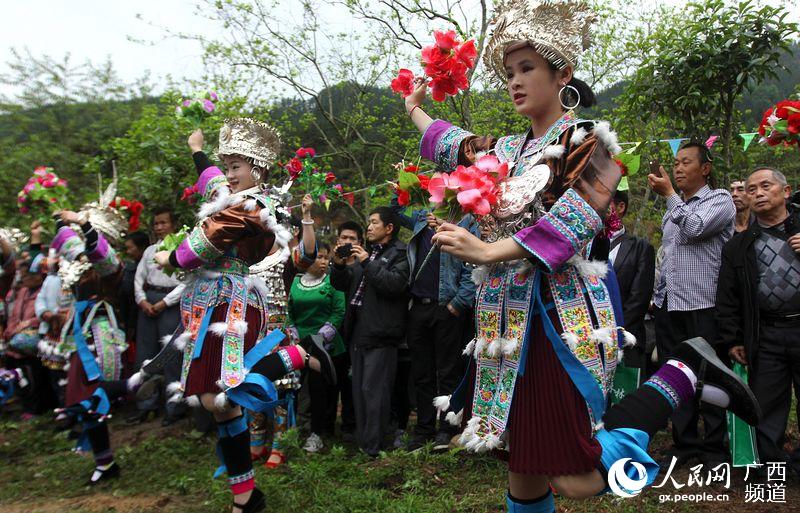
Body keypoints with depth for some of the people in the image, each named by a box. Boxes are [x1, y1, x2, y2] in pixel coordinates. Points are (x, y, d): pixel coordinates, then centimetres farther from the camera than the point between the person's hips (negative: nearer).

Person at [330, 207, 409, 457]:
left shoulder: (399, 254, -3)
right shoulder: (365, 252, 20)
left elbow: (394, 283, -20)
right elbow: (341, 285, 19)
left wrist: (367, 263, -17)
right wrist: (339, 265, 0)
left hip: (380, 333, -8)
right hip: (358, 330, 8)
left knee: (373, 389, -7)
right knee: (359, 388, 13)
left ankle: (373, 447, 1)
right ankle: (362, 439, 23)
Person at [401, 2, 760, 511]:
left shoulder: (584, 139, -4)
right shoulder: (507, 151, 14)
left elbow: (574, 221, -20)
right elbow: (449, 143, 32)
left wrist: (490, 252, -24)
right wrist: (414, 108, 41)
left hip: (562, 317, -6)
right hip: (511, 320, 6)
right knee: (524, 468, 11)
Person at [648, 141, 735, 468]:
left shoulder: (719, 200, -1)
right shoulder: (674, 208, 20)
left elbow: (695, 229, -20)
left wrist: (669, 195, -10)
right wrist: (657, 295, 17)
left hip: (703, 307, -7)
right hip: (669, 307, 7)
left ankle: (714, 447, 14)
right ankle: (684, 444, 20)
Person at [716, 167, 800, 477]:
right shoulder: (739, 246, 10)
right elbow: (727, 298, 10)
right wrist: (731, 340, 5)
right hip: (765, 338, 1)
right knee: (767, 406, 5)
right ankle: (772, 464, 19)